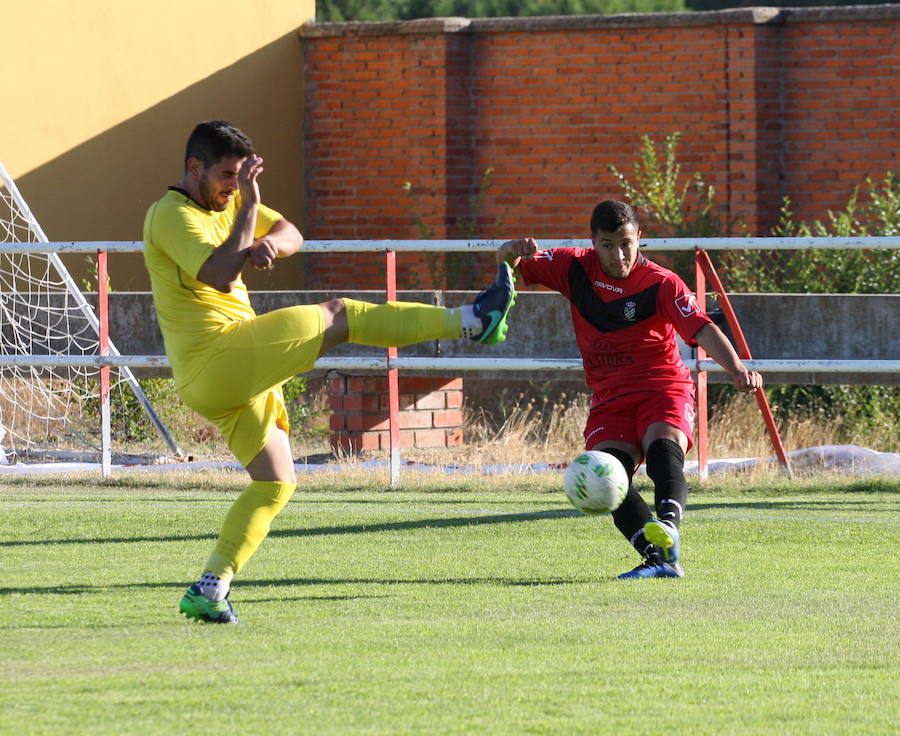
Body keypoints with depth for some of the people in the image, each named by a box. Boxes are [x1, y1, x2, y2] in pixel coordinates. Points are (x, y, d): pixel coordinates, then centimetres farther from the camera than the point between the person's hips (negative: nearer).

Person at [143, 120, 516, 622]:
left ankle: (210, 588, 6)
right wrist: (250, 206, -21)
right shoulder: (172, 215, -10)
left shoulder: (226, 202, 18)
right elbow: (221, 275, -25)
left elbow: (292, 236, 7)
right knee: (337, 317, -11)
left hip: (238, 375, 10)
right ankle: (471, 321, -10)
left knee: (276, 483, 11)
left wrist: (269, 243, -18)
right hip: (217, 358, -10)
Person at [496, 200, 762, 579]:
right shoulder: (575, 269, 4)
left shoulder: (661, 283, -9)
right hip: (609, 399, 4)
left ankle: (669, 528, -58)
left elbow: (702, 328, -21)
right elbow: (507, 262, 11)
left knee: (663, 449, -34)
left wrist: (735, 368, -40)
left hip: (662, 388, -4)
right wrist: (514, 249, -15)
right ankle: (659, 559, -35)